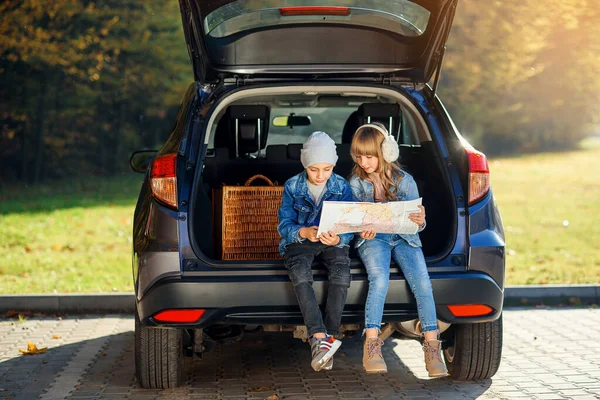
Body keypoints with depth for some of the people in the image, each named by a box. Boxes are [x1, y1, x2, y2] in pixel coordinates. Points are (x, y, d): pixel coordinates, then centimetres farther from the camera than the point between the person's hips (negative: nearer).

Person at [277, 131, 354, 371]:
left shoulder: (342, 187, -3)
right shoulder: (292, 186, -4)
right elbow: (284, 225, -5)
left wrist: (338, 239, -30)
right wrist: (304, 232, -28)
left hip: (333, 241, 1)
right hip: (299, 240, -1)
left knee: (342, 273, -31)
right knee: (300, 274, -34)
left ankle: (326, 338, -30)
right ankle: (320, 337, -42)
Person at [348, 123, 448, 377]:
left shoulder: (404, 181, -2)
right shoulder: (356, 182, 1)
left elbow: (415, 220, 0)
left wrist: (420, 221, -25)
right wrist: (363, 231, -17)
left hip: (404, 238, 1)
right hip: (373, 238, -1)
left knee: (422, 283, -23)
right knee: (379, 280, -31)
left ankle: (432, 349, -18)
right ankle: (371, 346, -26)